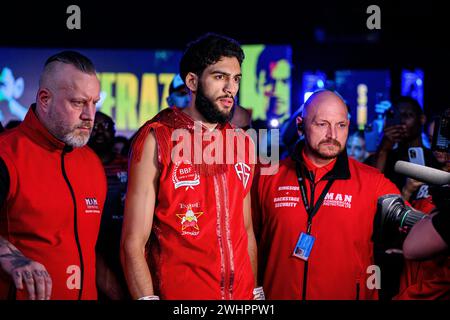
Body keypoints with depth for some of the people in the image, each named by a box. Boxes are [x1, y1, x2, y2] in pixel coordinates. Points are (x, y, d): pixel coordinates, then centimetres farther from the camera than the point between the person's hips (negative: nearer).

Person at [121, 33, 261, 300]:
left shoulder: (242, 143, 7)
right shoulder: (156, 140, -8)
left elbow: (246, 231, 13)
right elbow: (133, 242, -11)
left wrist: (256, 292, 8)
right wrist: (148, 298, -19)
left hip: (242, 293, 5)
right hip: (177, 292, -5)